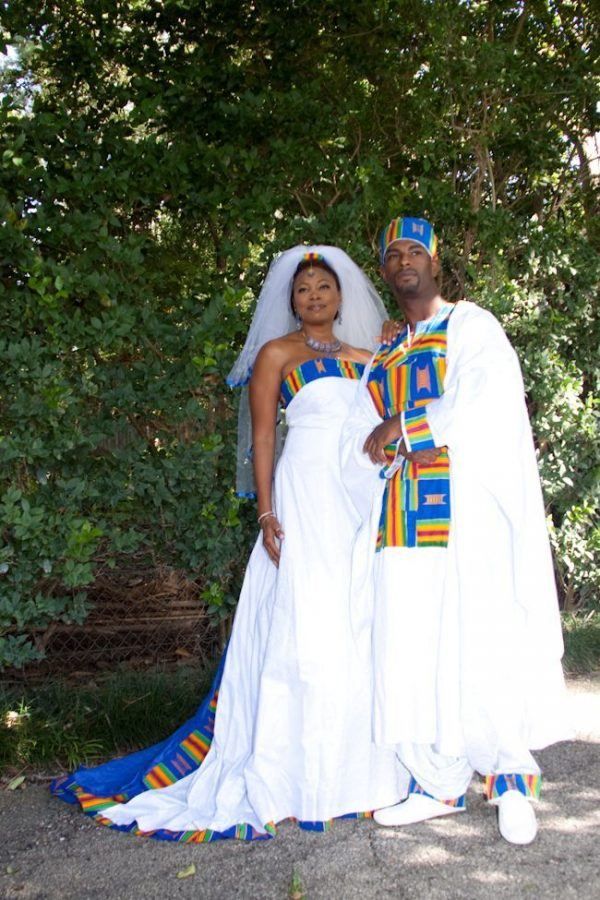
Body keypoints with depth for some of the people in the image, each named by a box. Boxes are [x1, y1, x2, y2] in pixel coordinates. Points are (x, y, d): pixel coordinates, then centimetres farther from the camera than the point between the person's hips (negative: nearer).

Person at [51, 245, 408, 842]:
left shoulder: (364, 358, 18)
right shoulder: (277, 353, 4)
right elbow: (262, 437, -2)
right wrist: (267, 514, -12)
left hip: (363, 503, 5)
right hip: (306, 500, -5)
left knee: (362, 631, 5)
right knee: (307, 628, -6)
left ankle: (355, 766, 18)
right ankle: (301, 776, 3)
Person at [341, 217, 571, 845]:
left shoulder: (472, 326, 6)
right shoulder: (382, 358, 21)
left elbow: (485, 405, -12)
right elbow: (358, 450, 11)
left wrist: (402, 428, -6)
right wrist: (418, 436, -9)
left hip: (466, 511, -5)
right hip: (401, 523, 5)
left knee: (479, 640, -6)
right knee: (410, 648, 2)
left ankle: (511, 777, 11)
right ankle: (439, 783, 13)